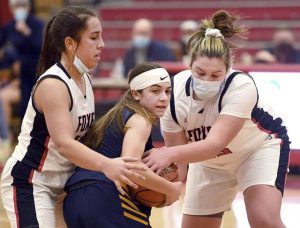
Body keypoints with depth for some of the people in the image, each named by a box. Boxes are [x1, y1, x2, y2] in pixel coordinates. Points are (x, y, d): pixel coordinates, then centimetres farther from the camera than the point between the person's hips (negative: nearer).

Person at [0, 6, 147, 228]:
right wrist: (106, 165, -48)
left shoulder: (84, 79, 5)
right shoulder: (52, 85, -22)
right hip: (29, 184, -9)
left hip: (62, 184, 9)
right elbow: (63, 143, -34)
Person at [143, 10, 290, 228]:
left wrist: (170, 154, -62)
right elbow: (177, 147, -20)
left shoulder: (242, 86, -37)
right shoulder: (173, 93, -26)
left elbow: (215, 144, -46)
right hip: (209, 160, 4)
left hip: (260, 146, -4)